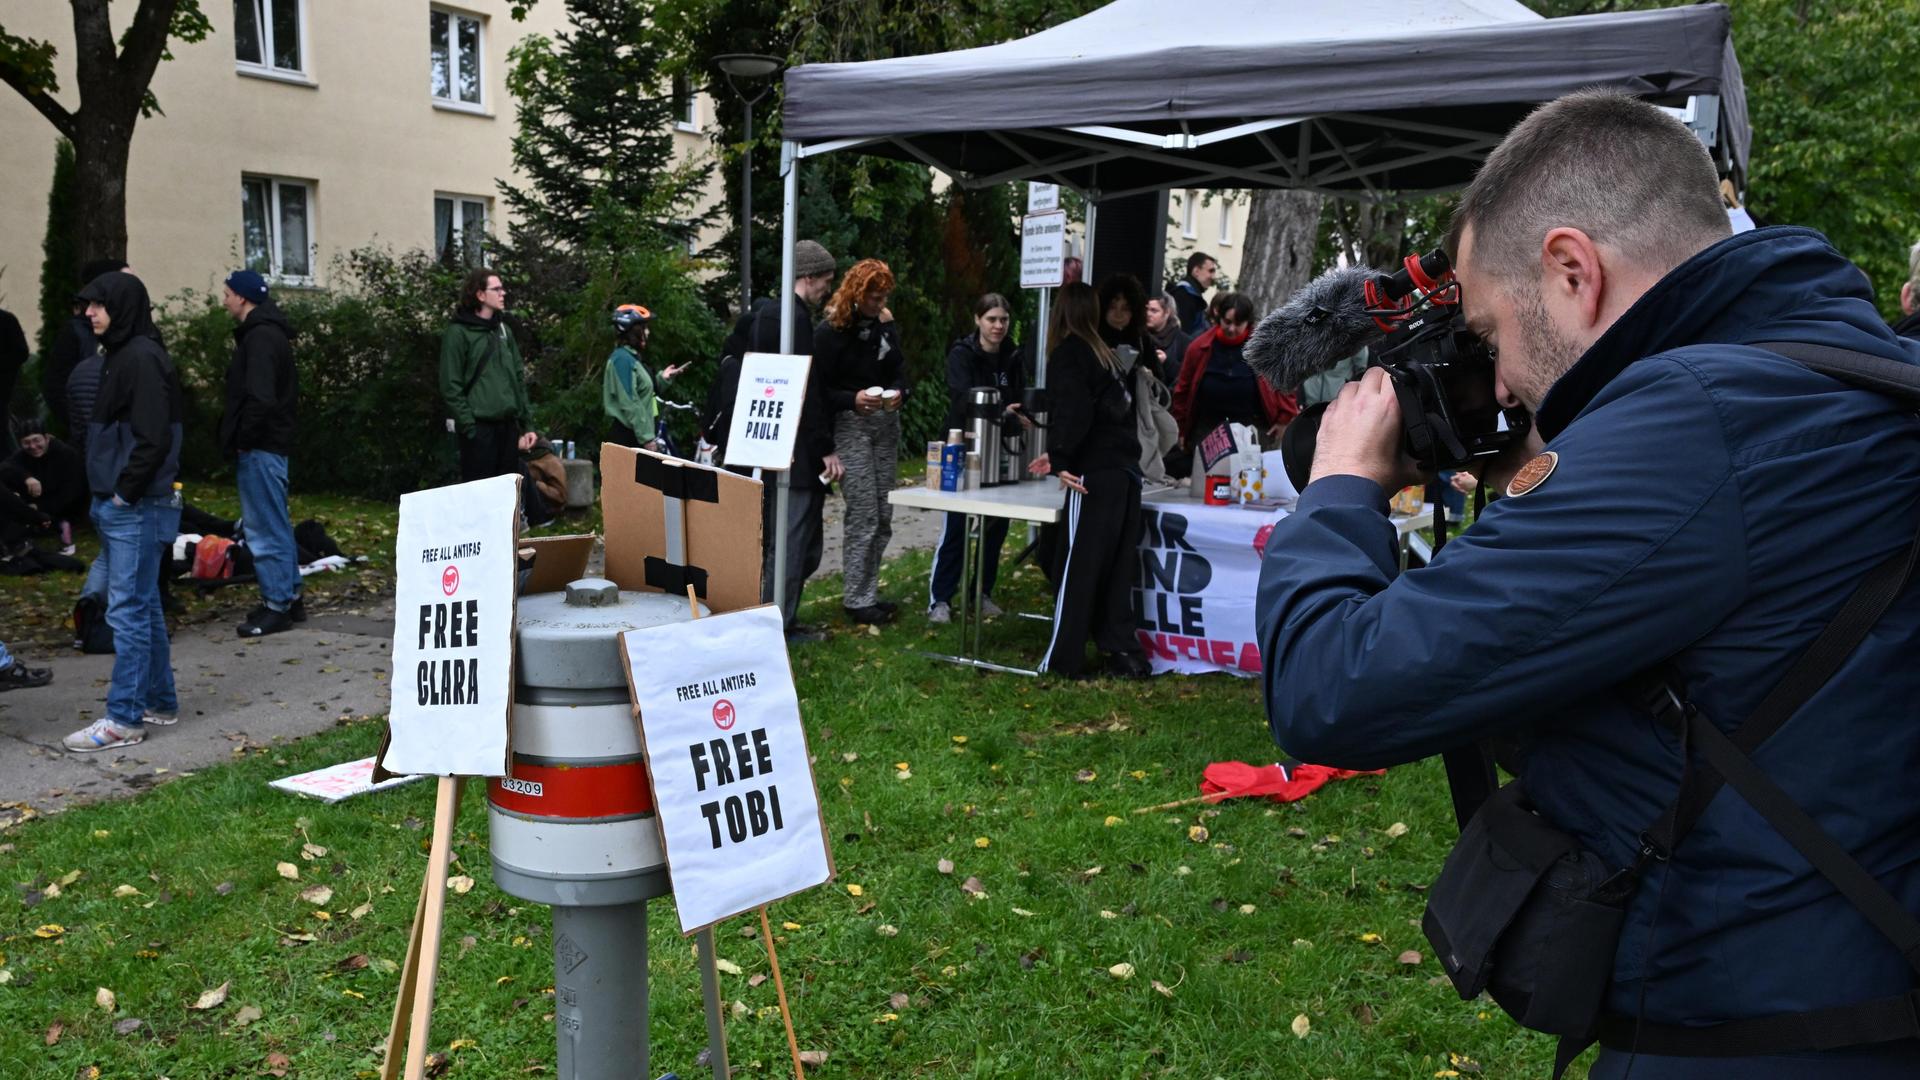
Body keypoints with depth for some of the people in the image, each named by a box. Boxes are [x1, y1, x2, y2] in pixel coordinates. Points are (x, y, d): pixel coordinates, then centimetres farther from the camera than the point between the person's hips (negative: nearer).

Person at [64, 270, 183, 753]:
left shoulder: (143, 358, -14)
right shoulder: (120, 355, 16)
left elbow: (153, 438, -21)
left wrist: (125, 493, -15)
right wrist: (109, 495, 12)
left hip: (136, 507, -10)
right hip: (116, 502, 10)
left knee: (128, 608, -6)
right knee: (142, 605, 15)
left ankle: (125, 717, -2)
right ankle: (159, 701, 24)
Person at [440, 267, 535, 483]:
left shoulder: (503, 330, 16)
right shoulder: (458, 332, -5)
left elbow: (519, 379, 18)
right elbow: (451, 387, -9)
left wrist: (527, 424, 11)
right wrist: (468, 427, -14)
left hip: (508, 425, 6)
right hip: (480, 427, -6)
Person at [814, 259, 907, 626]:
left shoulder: (887, 325, 10)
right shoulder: (830, 330, -7)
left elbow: (900, 371, 15)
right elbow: (820, 388, -8)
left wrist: (897, 393, -8)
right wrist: (853, 399, -24)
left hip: (886, 422, 6)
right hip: (850, 424, -6)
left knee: (884, 516, 8)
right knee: (863, 516, -9)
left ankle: (867, 591, 19)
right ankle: (858, 600, 0)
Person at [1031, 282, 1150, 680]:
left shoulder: (1067, 355, -3)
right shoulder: (1105, 355, 19)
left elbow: (1073, 412, -17)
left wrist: (1061, 460, -12)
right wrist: (1060, 456, 27)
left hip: (1095, 476, -7)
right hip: (1125, 470, 7)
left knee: (1079, 567, -2)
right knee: (1118, 567, 11)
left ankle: (1063, 659, 4)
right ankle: (1125, 653, 14)